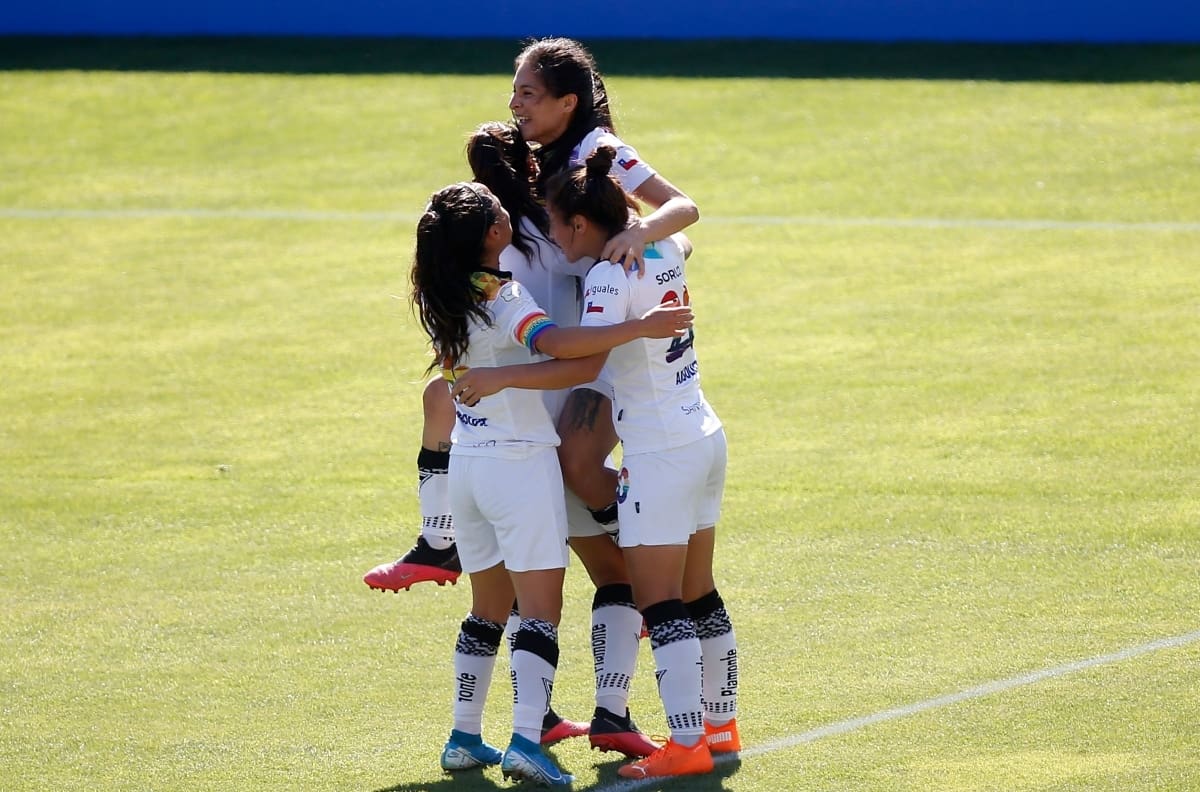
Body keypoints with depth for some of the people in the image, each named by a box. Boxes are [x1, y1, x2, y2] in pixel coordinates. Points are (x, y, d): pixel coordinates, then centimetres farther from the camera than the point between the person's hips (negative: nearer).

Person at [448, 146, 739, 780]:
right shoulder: (663, 250, 6)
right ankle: (720, 726, 22)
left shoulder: (610, 277, -17)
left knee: (661, 605, -7)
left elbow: (579, 366, -29)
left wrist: (498, 378, -30)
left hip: (659, 454, -9)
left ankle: (687, 743, -9)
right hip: (704, 438, 9)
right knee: (698, 596, 16)